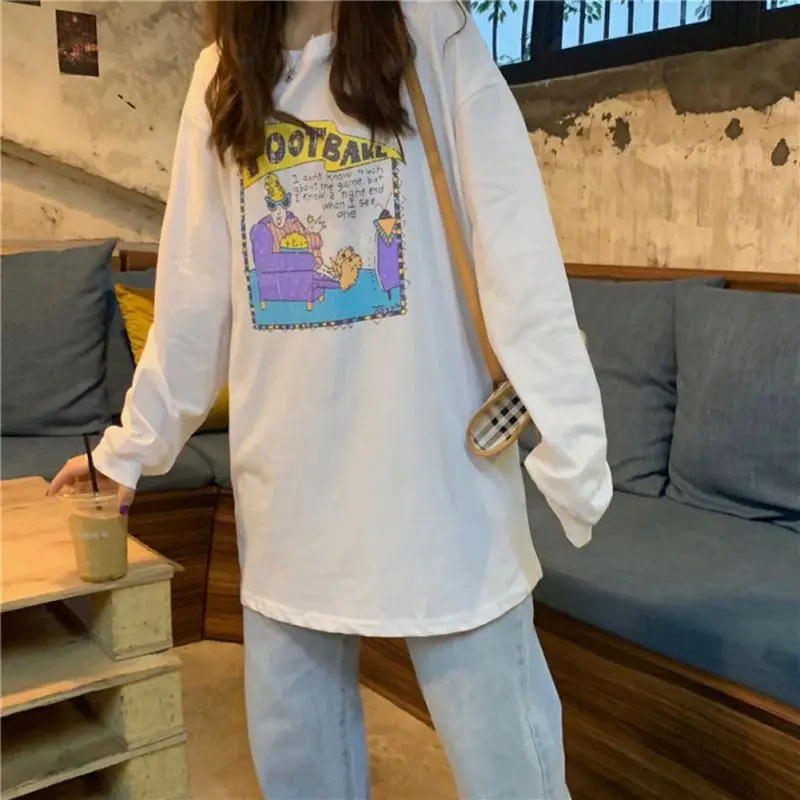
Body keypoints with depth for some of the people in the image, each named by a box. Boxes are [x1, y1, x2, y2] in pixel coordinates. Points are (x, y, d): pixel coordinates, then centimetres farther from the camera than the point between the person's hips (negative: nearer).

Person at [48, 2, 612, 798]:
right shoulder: (221, 75, 11)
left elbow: (515, 255, -9)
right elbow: (193, 298, 13)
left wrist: (567, 446, -17)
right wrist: (131, 444, 16)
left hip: (441, 464, -3)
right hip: (286, 479, 4)